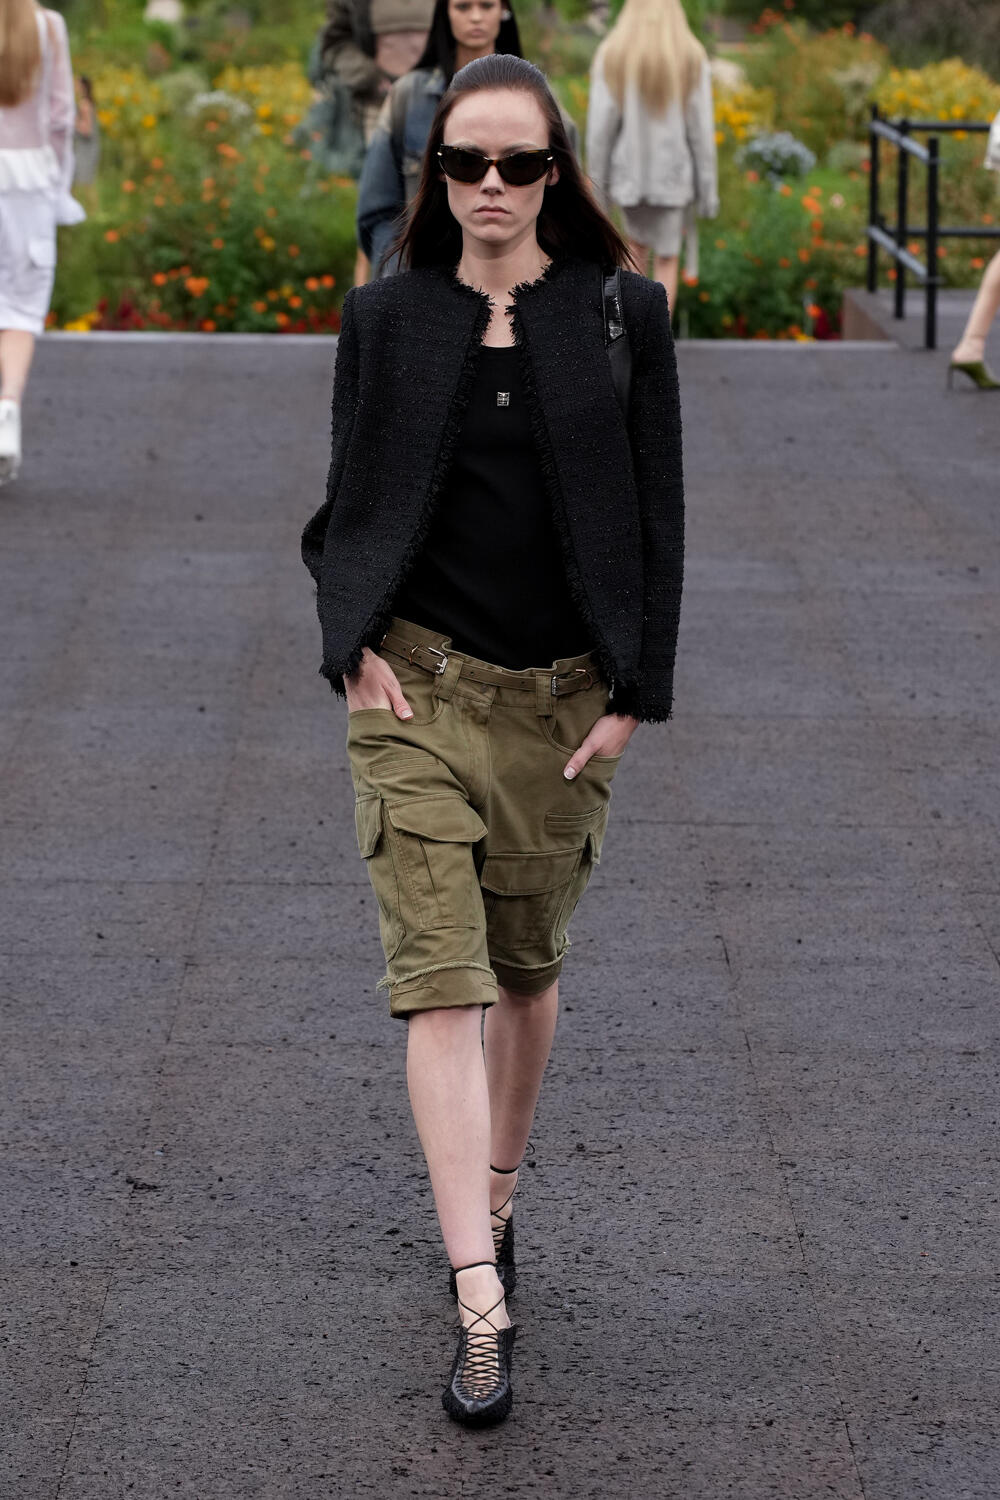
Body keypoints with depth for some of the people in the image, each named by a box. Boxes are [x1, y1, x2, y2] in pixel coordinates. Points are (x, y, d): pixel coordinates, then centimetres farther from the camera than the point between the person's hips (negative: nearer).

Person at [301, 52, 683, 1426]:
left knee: (528, 964, 14)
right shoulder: (385, 317, 3)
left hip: (564, 694, 1)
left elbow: (656, 516, 1)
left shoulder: (623, 315, -1)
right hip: (419, 684, 0)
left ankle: (498, 1191, 40)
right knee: (439, 978, -10)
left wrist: (633, 695, -4)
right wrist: (355, 648, -5)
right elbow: (346, 504, 9)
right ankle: (481, 1312, -13)